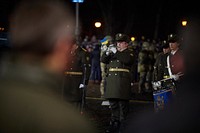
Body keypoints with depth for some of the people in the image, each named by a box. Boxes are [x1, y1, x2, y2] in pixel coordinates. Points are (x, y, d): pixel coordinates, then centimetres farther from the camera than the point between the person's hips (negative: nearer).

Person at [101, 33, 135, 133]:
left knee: (123, 104, -5)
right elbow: (103, 60, 12)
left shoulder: (129, 53, 4)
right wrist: (107, 53, -7)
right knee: (113, 104, 8)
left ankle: (122, 125, -2)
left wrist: (116, 52, -15)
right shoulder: (113, 53, 20)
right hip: (111, 82, 6)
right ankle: (114, 123, 15)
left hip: (123, 82, -6)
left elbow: (128, 60, -17)